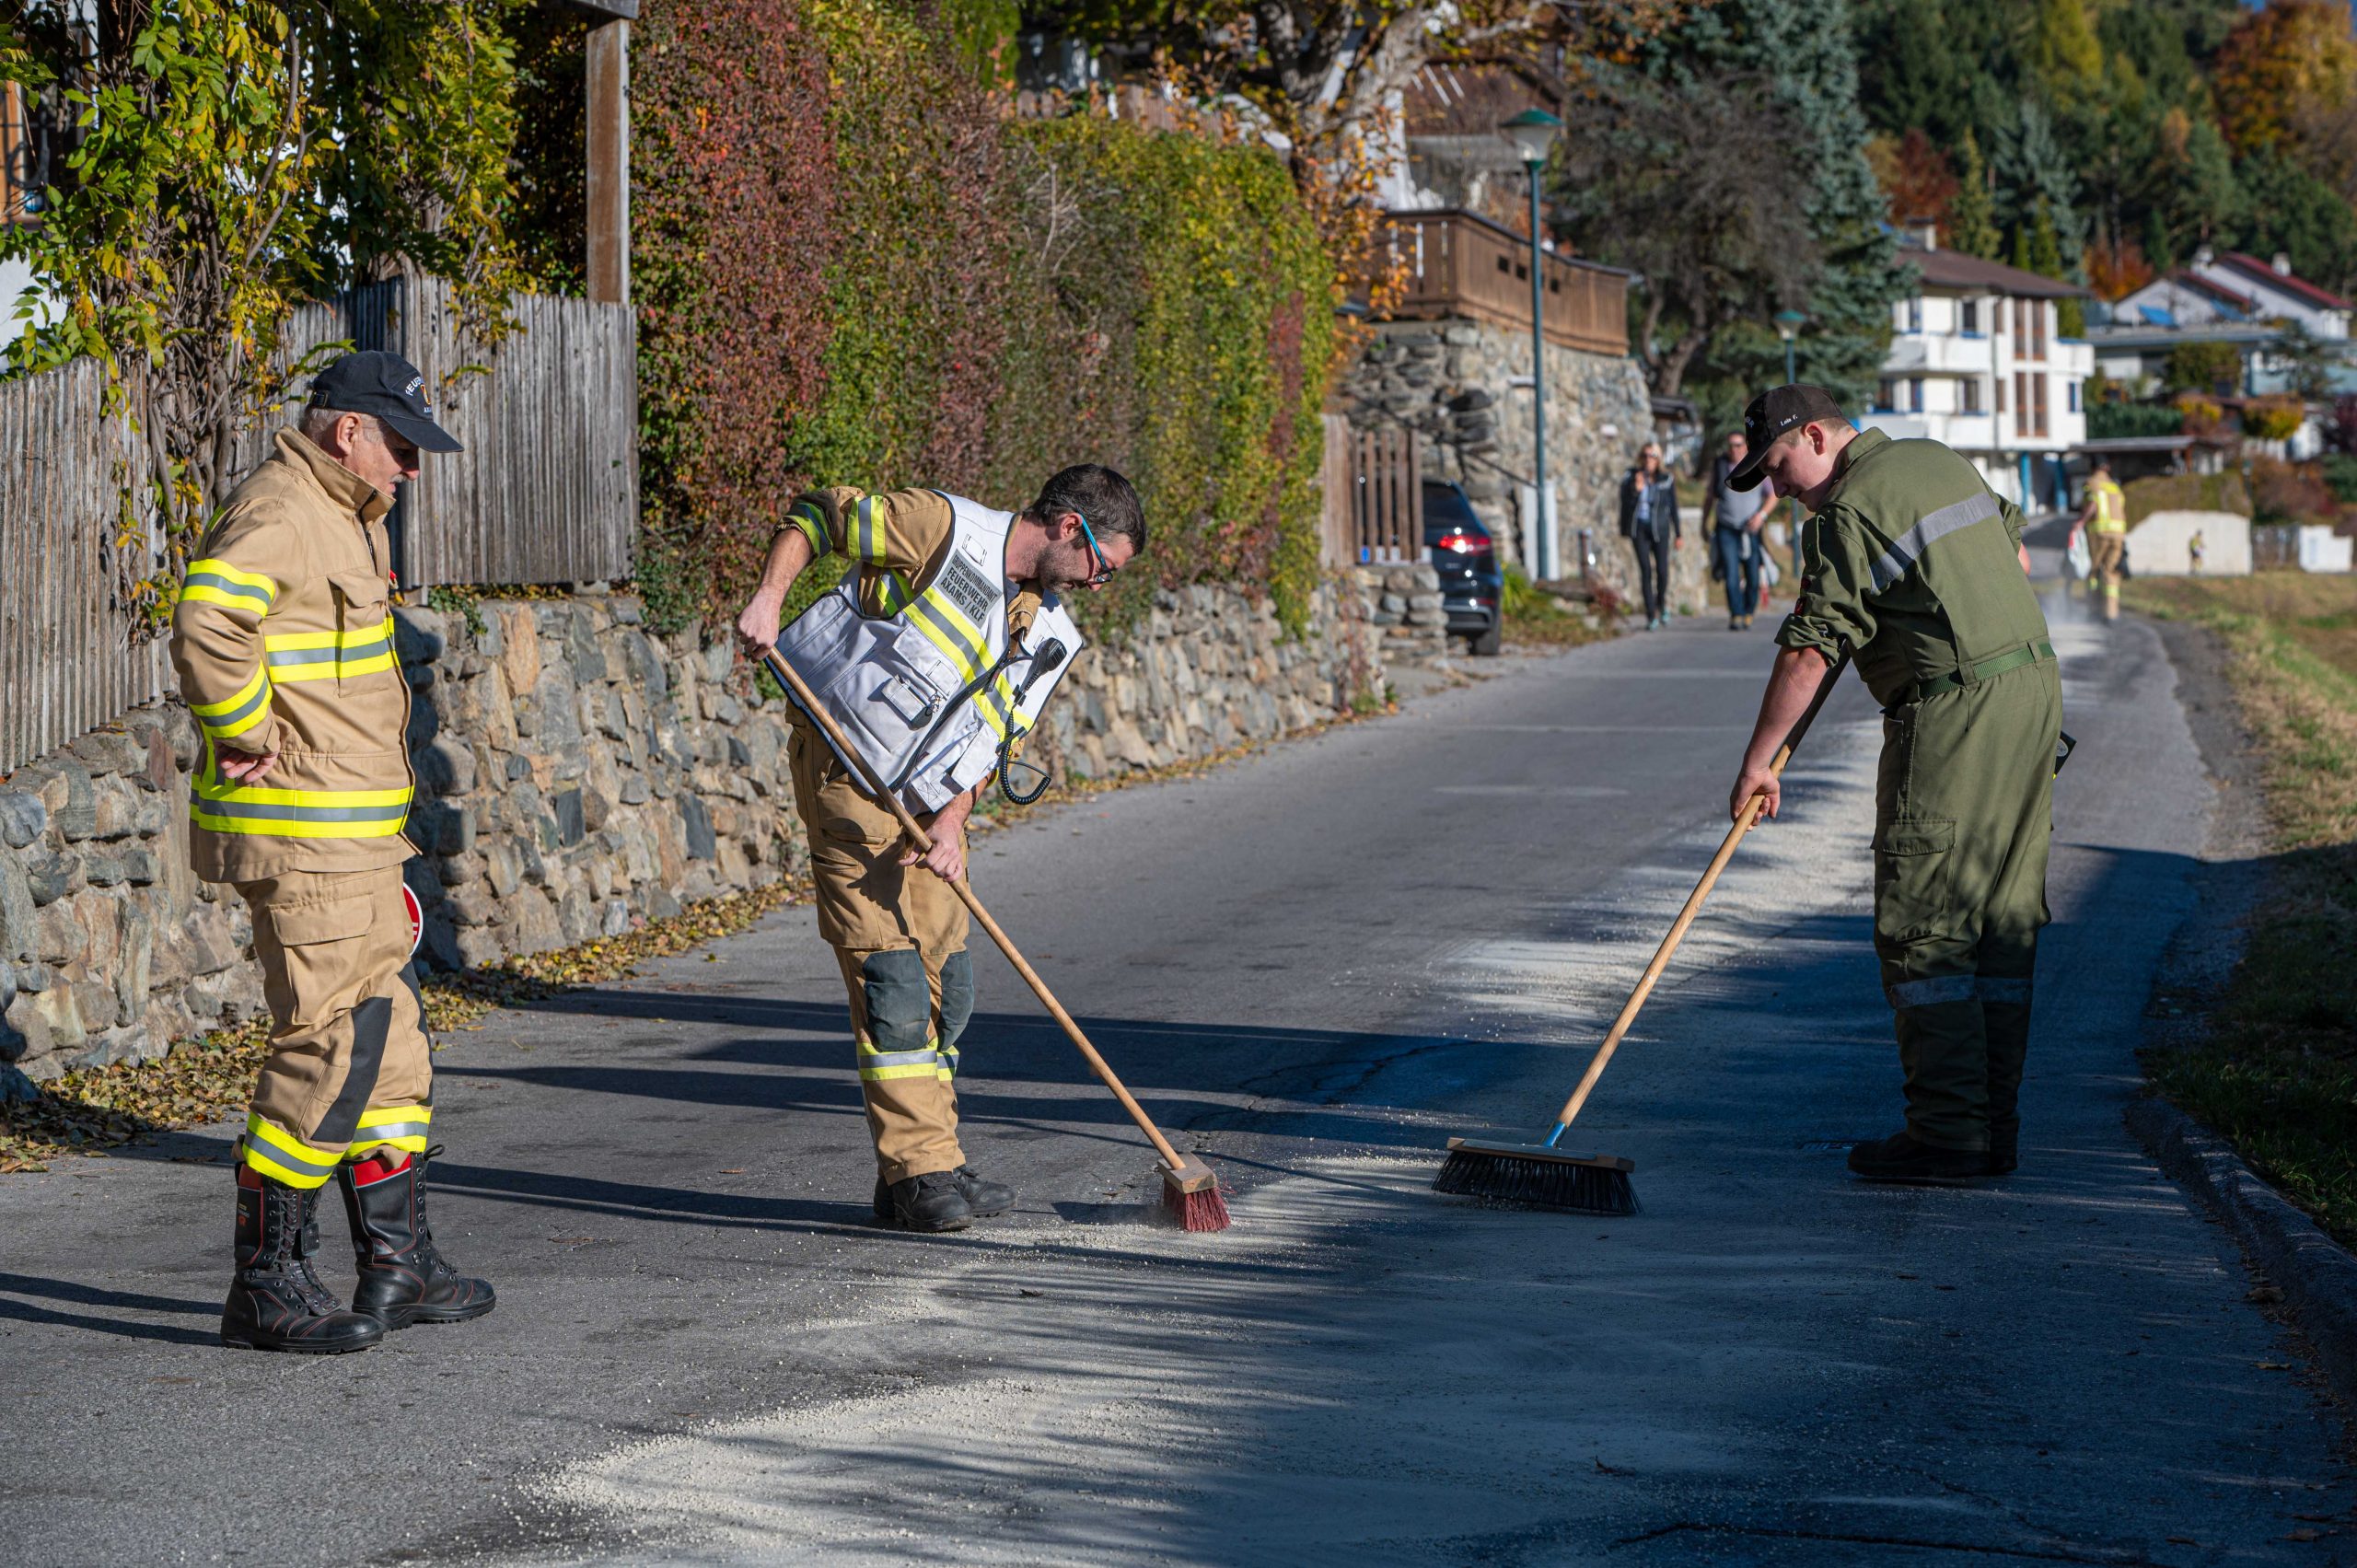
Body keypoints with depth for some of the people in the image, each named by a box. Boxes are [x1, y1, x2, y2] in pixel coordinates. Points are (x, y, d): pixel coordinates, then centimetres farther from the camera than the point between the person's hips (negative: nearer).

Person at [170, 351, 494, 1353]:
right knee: (328, 1045, -9)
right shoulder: (277, 516, -15)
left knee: (391, 1035, 14)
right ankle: (265, 1288, -2)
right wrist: (244, 738, -22)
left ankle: (400, 1268, 22)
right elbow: (207, 628, -33)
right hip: (299, 831, -10)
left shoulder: (349, 519, 19)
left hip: (354, 832, 10)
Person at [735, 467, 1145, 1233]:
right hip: (845, 775, -8)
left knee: (944, 984, 8)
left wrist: (951, 822, -10)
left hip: (928, 802, 8)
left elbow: (995, 741, 7)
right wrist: (767, 599, -21)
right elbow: (816, 515, -7)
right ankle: (920, 1172, -11)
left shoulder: (1050, 638, 8)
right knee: (889, 973, -11)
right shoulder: (946, 529, -12)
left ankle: (926, 1168, 17)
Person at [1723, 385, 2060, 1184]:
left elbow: (1808, 649, -16)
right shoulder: (1939, 460, 15)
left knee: (1922, 933, -5)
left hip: (1951, 715, -9)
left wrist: (1759, 760, -12)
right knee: (2002, 924, 10)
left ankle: (1948, 1133, -9)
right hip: (2032, 687, 9)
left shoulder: (1850, 513, -12)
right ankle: (1995, 1130, 12)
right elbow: (2008, 533, 32)